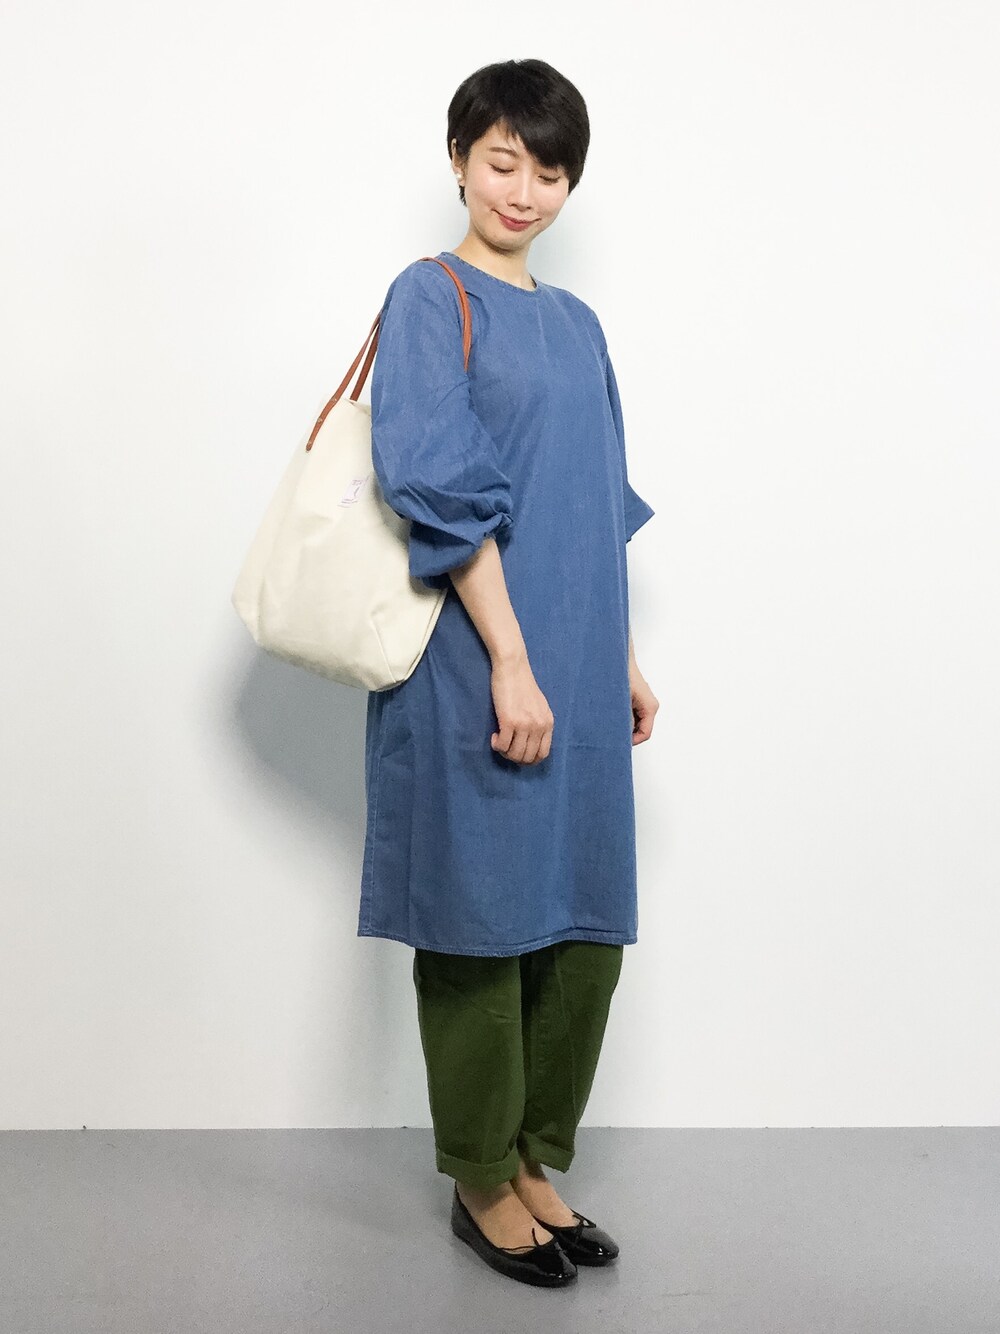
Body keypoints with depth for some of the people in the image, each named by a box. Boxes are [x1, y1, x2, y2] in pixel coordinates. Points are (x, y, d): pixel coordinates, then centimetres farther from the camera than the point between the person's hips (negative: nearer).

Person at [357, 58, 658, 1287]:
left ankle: (532, 1155, 27)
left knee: (586, 919, 10)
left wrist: (622, 665, 17)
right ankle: (481, 1181, 20)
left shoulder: (575, 324, 17)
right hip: (475, 664, -7)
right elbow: (443, 492, -13)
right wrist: (511, 661, -18)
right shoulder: (430, 298, -3)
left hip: (574, 665, 7)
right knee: (482, 916, 2)